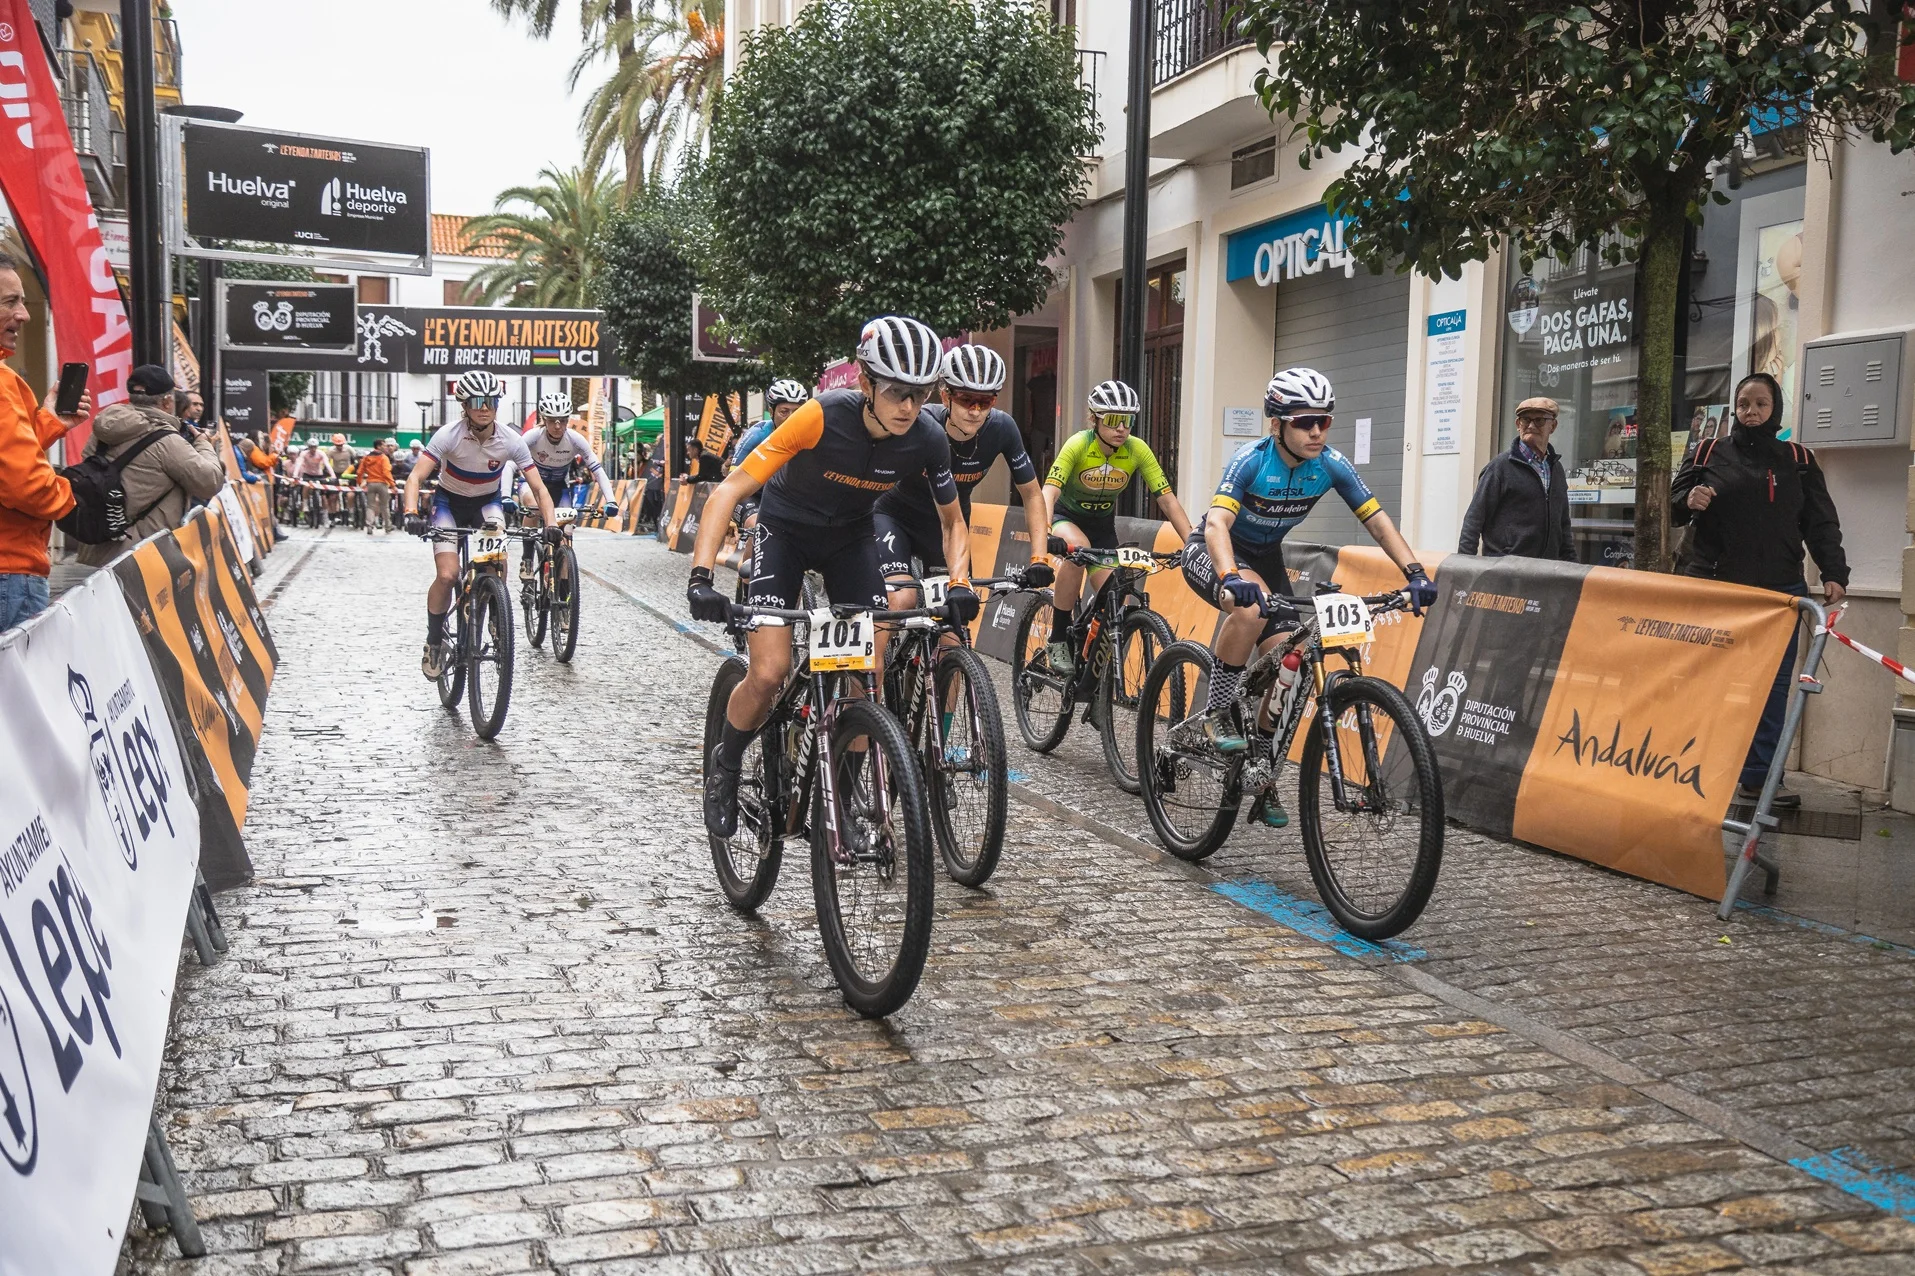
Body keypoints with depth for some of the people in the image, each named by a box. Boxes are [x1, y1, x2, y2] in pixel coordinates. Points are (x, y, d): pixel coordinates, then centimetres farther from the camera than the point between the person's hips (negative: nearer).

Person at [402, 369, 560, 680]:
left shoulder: (511, 441, -21)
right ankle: (434, 640, 4)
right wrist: (411, 513, -49)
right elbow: (415, 477, -31)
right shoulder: (449, 435, -26)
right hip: (449, 502, -1)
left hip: (487, 502, 1)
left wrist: (550, 523, -36)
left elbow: (538, 487, -19)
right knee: (447, 575, -19)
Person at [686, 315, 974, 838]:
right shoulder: (825, 417, -32)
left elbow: (953, 522, -3)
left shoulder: (927, 440, -21)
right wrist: (700, 577, -41)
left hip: (851, 536, 3)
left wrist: (959, 584, -21)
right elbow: (730, 490, -31)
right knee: (770, 673, -17)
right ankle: (724, 766, 12)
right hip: (786, 529, -3)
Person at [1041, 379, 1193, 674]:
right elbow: (1049, 492, -37)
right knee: (1078, 547, -37)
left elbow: (1168, 500, -18)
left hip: (1102, 523, 3)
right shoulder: (1078, 445, -27)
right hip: (1066, 516, -3)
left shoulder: (1138, 450, -19)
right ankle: (1058, 641, -22)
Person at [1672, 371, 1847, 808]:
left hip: (1779, 591, 2)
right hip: (1714, 588, -1)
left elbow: (1821, 523, 6)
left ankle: (1758, 777, 9)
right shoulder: (1710, 453, 6)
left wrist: (1834, 573, -8)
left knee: (1773, 684, 3)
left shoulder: (1798, 460, 9)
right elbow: (1674, 505, 7)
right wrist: (1689, 501, -17)